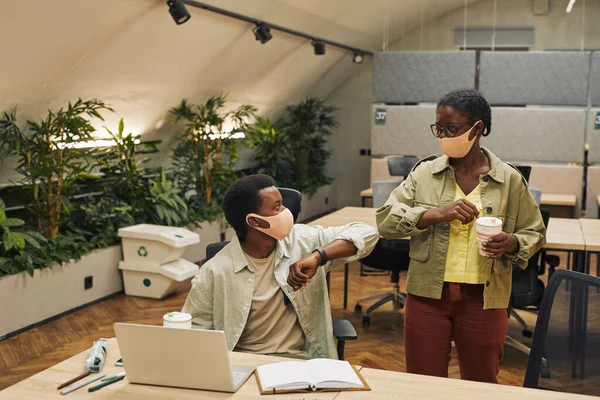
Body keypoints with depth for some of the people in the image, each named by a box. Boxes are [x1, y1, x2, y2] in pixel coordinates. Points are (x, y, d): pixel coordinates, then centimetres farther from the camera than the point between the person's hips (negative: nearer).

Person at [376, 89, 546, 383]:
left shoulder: (509, 180, -1)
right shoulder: (424, 173, 0)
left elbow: (535, 233, 7)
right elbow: (385, 219, -7)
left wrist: (511, 243, -15)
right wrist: (437, 214, -20)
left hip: (483, 300, 0)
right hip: (427, 295, 1)